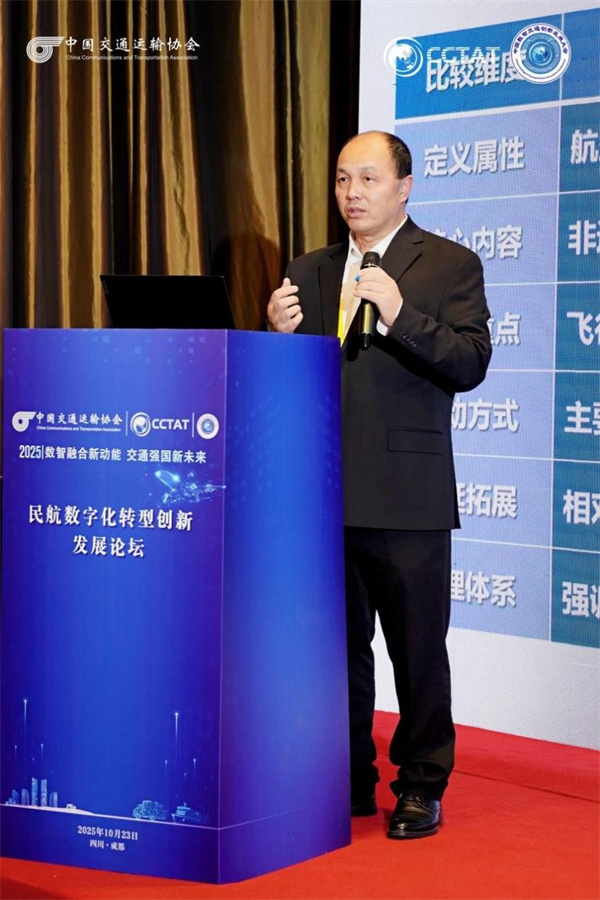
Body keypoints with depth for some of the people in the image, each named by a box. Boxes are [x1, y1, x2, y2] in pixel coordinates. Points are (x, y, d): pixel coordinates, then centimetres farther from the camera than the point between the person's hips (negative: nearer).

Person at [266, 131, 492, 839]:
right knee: (337, 645, 12)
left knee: (418, 649, 2)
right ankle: (348, 781, 24)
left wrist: (400, 316, -23)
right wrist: (279, 334, -6)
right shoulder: (308, 271, 15)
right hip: (323, 492, 5)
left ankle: (421, 786, 15)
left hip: (406, 496, -5)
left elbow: (470, 364, -11)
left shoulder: (451, 265, 0)